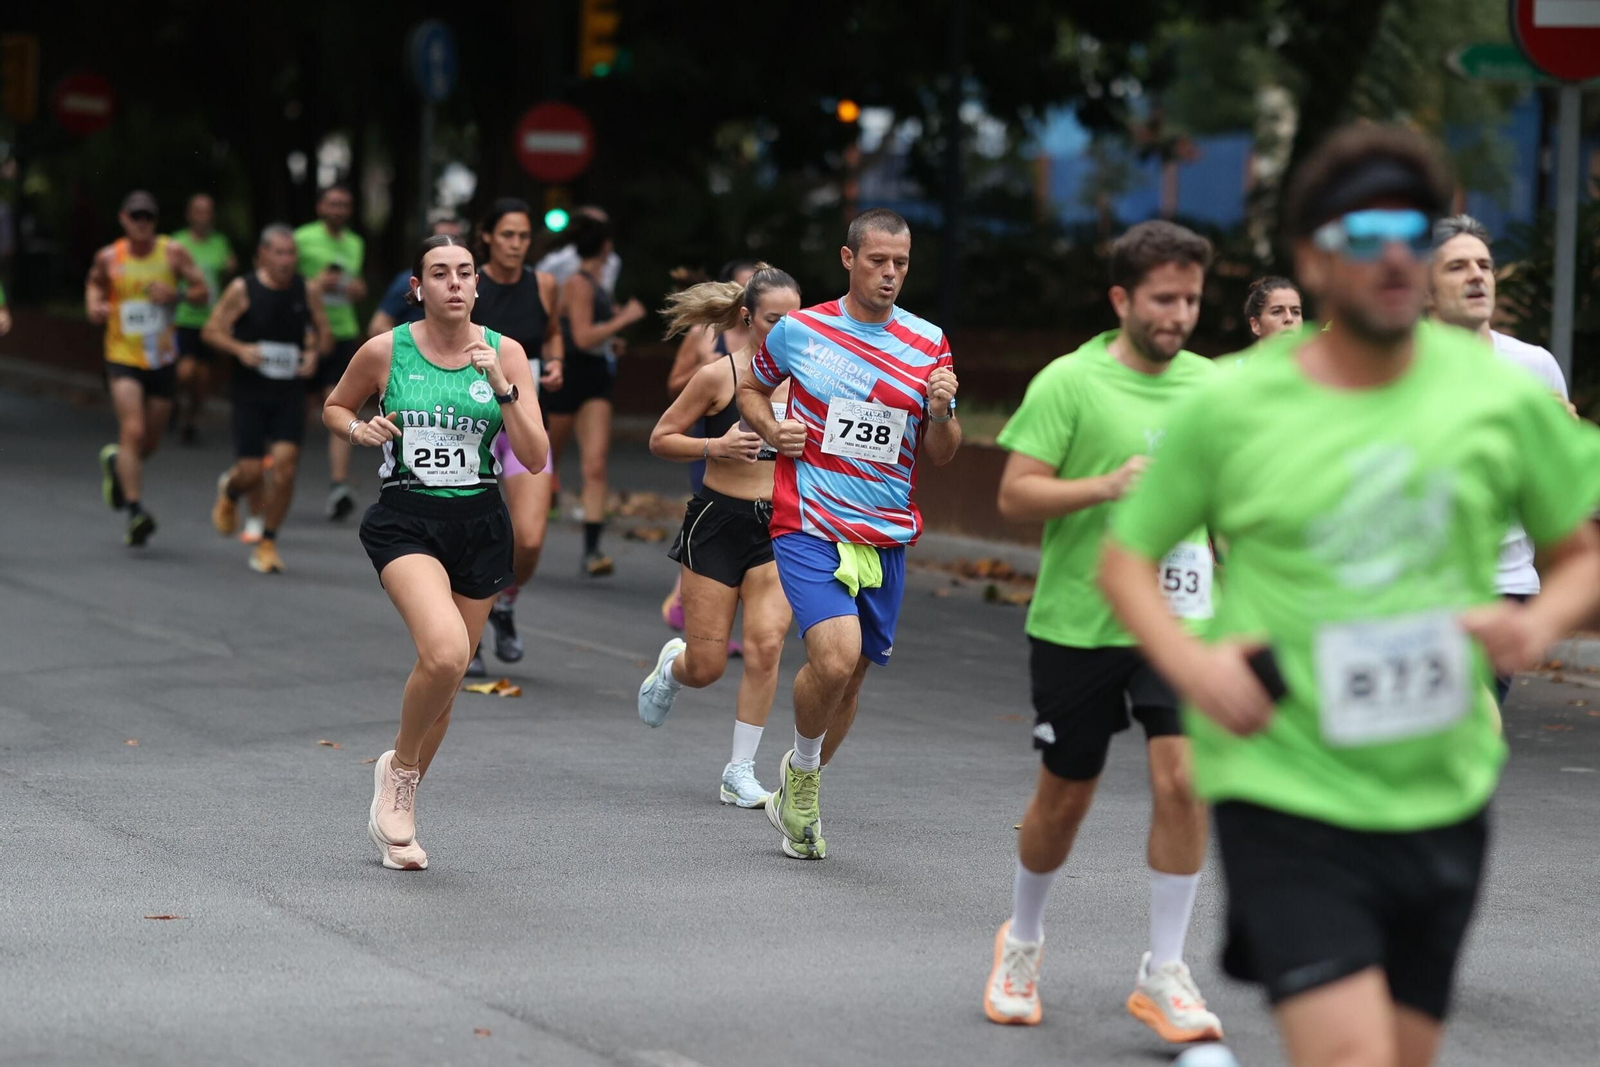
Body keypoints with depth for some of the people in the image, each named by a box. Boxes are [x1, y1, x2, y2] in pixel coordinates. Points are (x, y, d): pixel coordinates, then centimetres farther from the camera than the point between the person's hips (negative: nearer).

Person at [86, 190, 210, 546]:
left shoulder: (173, 252, -2)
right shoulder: (109, 257, -2)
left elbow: (203, 292, 1)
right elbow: (95, 283, 19)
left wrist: (177, 294, -18)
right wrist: (94, 305, -2)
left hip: (162, 359, 2)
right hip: (123, 358, -2)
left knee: (150, 442, 11)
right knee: (133, 430, -20)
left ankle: (116, 462, 45)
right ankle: (135, 511, -20)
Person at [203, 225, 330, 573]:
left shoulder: (306, 291, 2)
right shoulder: (242, 290, -6)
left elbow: (323, 333, 14)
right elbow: (212, 330, -1)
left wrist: (314, 353, -8)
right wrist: (239, 349, -19)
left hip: (290, 392, 2)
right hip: (251, 391, -2)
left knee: (285, 466, -11)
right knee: (251, 472, -4)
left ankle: (267, 545, 3)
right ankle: (229, 492, 35)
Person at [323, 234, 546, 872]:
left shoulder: (504, 353, 0)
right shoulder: (385, 351, -3)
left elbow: (535, 458, -4)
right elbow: (333, 407, 15)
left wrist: (501, 386, -17)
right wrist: (359, 428, -7)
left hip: (481, 525, 3)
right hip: (406, 522, -3)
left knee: (445, 678, 10)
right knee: (444, 652, -27)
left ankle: (401, 804, 32)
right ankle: (397, 767, 0)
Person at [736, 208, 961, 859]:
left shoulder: (929, 345, 4)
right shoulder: (799, 330, 0)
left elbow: (942, 456, 8)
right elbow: (751, 387, 19)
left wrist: (939, 411, -13)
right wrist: (771, 428, -2)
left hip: (887, 536, 3)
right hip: (808, 528, -3)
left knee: (851, 677, 10)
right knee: (835, 658, -24)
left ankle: (797, 795, 35)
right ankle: (802, 773, 5)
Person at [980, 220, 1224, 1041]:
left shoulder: (1211, 384, 7)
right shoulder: (1070, 382, -7)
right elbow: (1014, 494, -10)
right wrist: (1106, 487, -23)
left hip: (1177, 621, 3)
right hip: (1078, 623, -3)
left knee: (1182, 779, -12)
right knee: (1064, 796, 9)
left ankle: (1163, 975, -1)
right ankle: (1021, 942, 35)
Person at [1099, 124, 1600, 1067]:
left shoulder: (1503, 397, 1)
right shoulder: (1231, 409, -5)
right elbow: (1126, 558, 6)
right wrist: (1188, 661, -13)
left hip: (1443, 798, 4)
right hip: (1285, 790, -4)